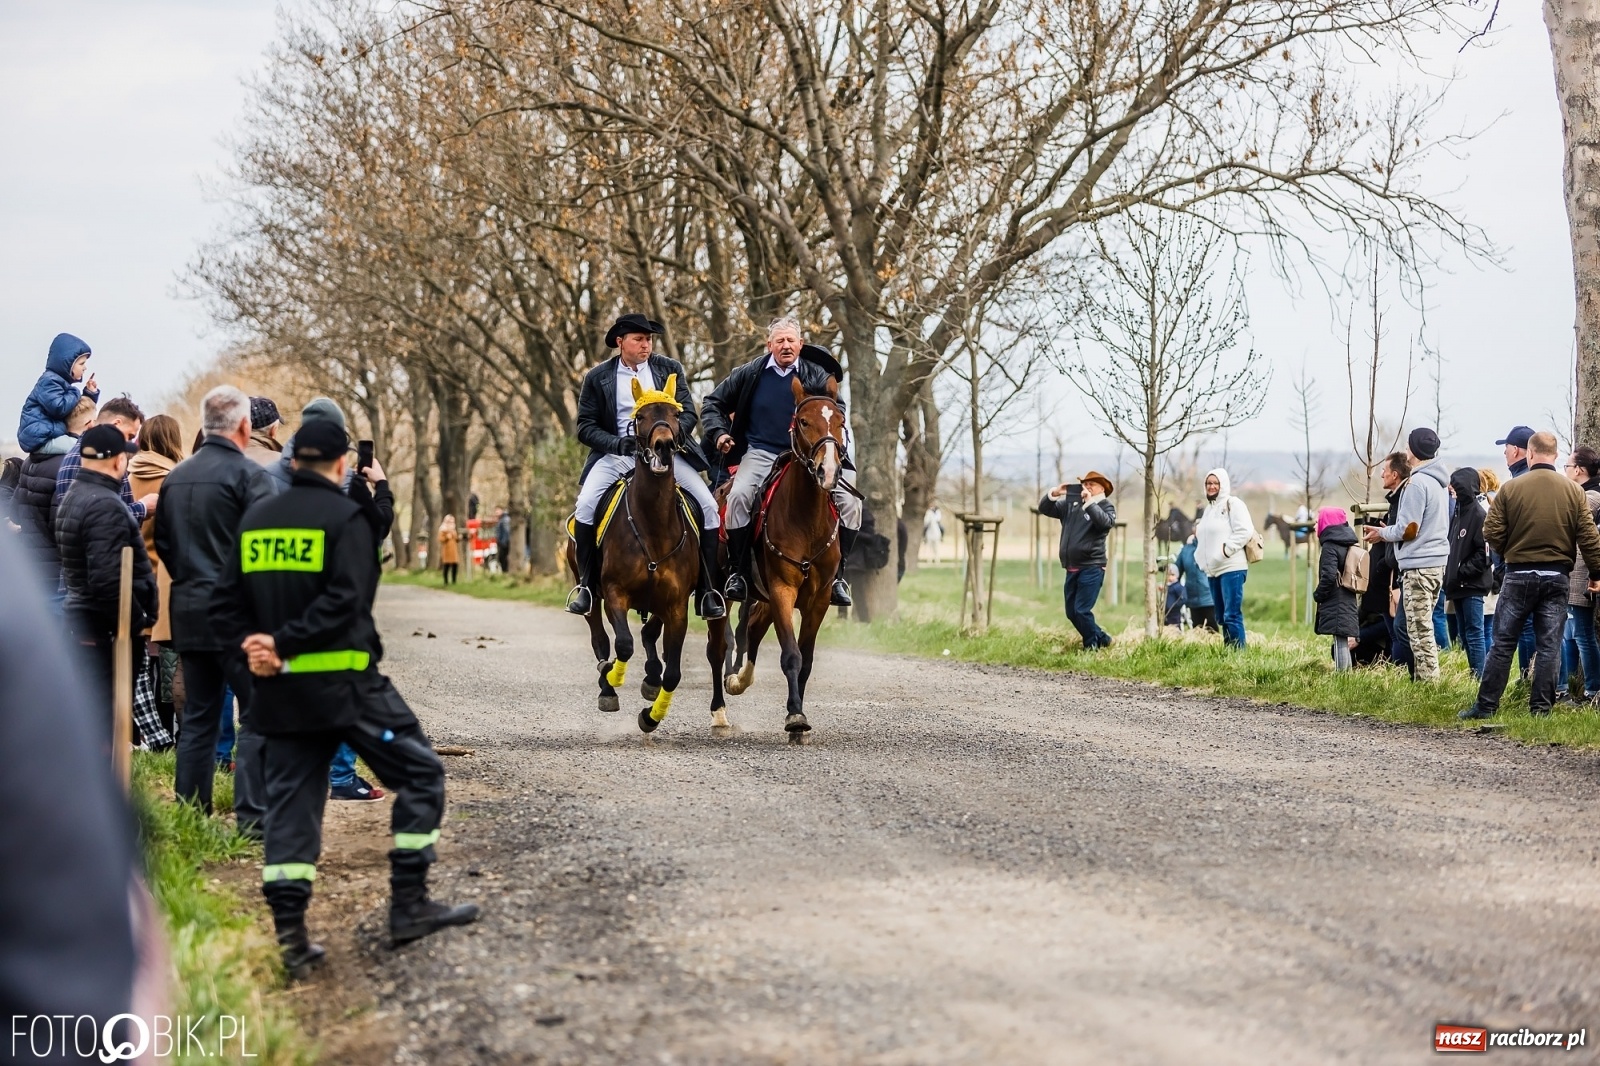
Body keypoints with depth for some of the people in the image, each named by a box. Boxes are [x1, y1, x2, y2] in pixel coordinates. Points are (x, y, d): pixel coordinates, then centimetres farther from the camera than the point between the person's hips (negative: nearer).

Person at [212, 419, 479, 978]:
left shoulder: (255, 518, 10)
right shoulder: (344, 517, -7)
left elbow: (226, 602, 7)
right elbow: (345, 601, -19)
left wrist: (255, 645, -5)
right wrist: (282, 644, -16)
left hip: (280, 689, 6)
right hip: (346, 683, -6)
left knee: (291, 804, 9)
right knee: (420, 774, 7)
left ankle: (292, 938, 4)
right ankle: (408, 906, 5)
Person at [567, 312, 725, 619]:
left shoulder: (670, 369, 8)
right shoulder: (598, 378, 5)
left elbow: (689, 413, 4)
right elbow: (585, 427, 2)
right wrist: (616, 442, -17)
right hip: (616, 454, -1)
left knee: (708, 505, -14)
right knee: (586, 505, -25)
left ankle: (707, 592, -5)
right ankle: (586, 585, -9)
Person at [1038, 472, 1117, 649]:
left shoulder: (1105, 507, 0)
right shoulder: (1070, 504, 14)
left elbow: (1106, 522, -22)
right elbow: (1044, 509, 13)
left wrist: (1089, 502, -24)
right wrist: (1053, 493, -4)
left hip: (1092, 568, -7)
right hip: (1072, 568, 7)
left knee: (1081, 611, -13)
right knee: (1071, 613, 11)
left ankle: (1093, 646, 4)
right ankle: (1102, 639, 25)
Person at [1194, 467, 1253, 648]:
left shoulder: (1233, 504, -5)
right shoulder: (1209, 508, 21)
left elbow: (1245, 531, -14)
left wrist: (1226, 549, -17)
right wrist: (1196, 534, 13)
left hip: (1231, 568, -9)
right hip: (1213, 571, 9)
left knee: (1232, 616, -13)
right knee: (1221, 616, 10)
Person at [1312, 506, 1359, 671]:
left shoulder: (1330, 547, -13)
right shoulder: (1348, 545, 14)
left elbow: (1329, 576, -23)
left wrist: (1318, 595, -8)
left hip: (1335, 606, -9)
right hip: (1348, 604, 9)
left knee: (1340, 642, -11)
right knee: (1344, 642, 14)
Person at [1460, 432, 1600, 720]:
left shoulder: (1511, 488, -7)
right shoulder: (1573, 491, -1)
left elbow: (1492, 532, -7)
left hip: (1518, 575, -1)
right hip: (1557, 576, 1)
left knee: (1503, 642, 5)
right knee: (1549, 645, 6)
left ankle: (1486, 705, 5)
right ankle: (1541, 707, 5)